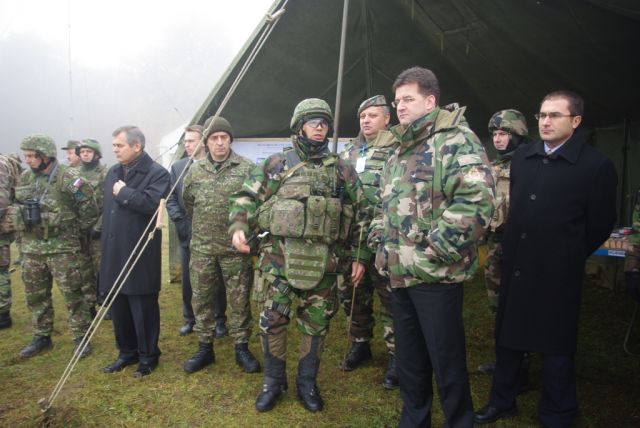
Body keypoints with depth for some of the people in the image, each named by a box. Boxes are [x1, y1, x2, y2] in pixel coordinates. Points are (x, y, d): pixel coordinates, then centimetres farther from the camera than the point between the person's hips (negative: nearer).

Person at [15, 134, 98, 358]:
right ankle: (41, 337, 29)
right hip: (31, 247, 7)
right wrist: (25, 229, 17)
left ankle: (81, 337, 10)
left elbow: (89, 206, -13)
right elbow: (18, 205, 23)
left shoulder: (67, 178, -14)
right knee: (35, 294, 14)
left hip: (62, 247, -7)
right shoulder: (25, 178, 8)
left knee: (72, 293, -1)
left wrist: (77, 230, -4)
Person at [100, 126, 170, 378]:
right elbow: (106, 206, 21)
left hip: (141, 253, -7)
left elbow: (150, 203, -26)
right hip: (113, 252, 8)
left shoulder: (157, 173, -10)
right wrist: (104, 239, 15)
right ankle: (127, 352, 33)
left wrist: (123, 192, -13)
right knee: (117, 306, 16)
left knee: (143, 308, 4)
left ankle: (148, 356, 21)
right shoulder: (113, 172, 14)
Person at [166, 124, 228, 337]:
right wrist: (180, 221, -5)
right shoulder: (177, 166, 8)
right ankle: (189, 319, 28)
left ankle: (219, 320, 21)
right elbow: (170, 198, 7)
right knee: (188, 280, 12)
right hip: (188, 234, 4)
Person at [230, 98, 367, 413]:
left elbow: (359, 215, 11)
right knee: (272, 320, 2)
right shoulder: (276, 164, 7)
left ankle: (307, 383, 27)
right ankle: (273, 381, 24)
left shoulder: (342, 171, 10)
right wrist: (239, 227, -12)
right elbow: (246, 197, 7)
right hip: (279, 254, -1)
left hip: (322, 260, 1)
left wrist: (359, 256, 6)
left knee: (316, 323, 8)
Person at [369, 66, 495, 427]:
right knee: (409, 357, 20)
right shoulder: (400, 153, 17)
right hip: (399, 274, 8)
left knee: (447, 360, 5)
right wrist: (380, 240, 12)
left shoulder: (455, 141, -10)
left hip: (436, 276, -8)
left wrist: (434, 249, -21)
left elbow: (476, 201, -24)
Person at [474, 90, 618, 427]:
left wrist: (568, 257, 2)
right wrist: (511, 249, 13)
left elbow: (600, 225, -5)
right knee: (507, 337, 16)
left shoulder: (596, 165, -9)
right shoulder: (522, 158, 8)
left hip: (557, 274, -5)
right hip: (514, 267, 5)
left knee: (555, 346, 9)